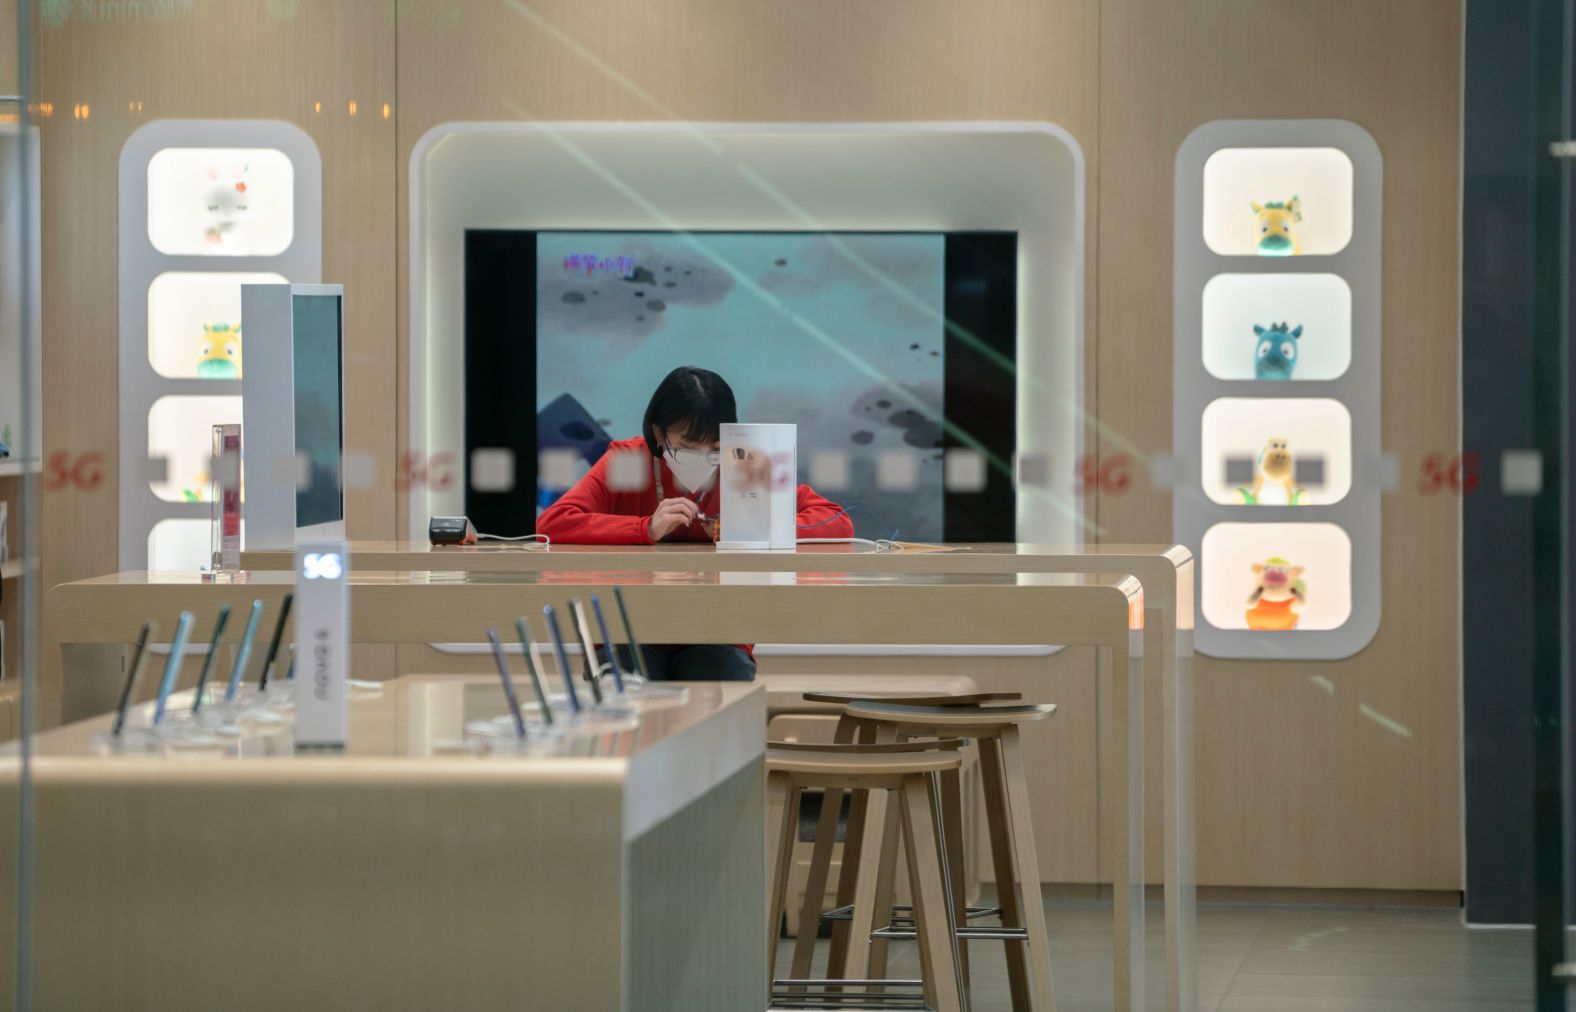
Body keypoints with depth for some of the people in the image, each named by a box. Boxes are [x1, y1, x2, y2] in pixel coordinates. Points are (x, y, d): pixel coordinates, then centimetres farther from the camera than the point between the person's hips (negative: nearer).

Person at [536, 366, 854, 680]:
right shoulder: (626, 463, -6)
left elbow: (838, 523, -6)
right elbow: (550, 524, -20)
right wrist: (647, 529, -28)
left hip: (715, 643, 1)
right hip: (629, 640, -1)